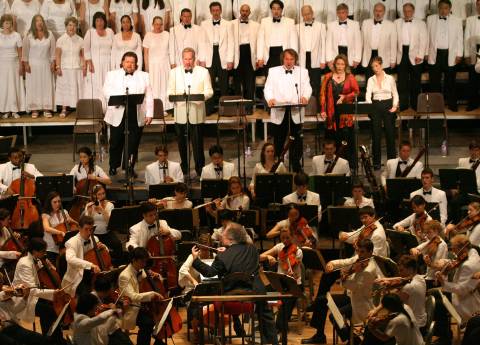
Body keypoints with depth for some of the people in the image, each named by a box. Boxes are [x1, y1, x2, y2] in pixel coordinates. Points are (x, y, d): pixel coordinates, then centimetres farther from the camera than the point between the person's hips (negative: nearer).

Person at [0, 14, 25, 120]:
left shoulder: (16, 35, -1)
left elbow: (20, 52, 2)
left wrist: (21, 66, -2)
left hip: (14, 64, 0)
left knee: (15, 86, 0)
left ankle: (14, 110, 5)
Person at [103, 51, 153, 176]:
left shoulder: (144, 76, 13)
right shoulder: (112, 75, 9)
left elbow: (149, 97, 8)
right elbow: (107, 92, -1)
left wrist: (149, 114, 0)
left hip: (137, 116, 1)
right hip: (118, 115, -1)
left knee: (133, 144, 1)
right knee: (116, 143, 5)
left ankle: (130, 168, 10)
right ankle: (113, 167, 20)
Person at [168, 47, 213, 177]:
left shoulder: (203, 72, 6)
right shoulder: (174, 72, 11)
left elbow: (209, 91, 2)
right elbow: (170, 92, 8)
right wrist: (174, 96, -16)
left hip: (197, 114, -2)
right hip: (180, 114, 2)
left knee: (198, 143, -4)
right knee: (182, 144, 6)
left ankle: (200, 170, 3)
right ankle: (184, 170, 15)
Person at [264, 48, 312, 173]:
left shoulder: (303, 72, 12)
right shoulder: (273, 71, 10)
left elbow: (307, 87, 5)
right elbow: (268, 88, 4)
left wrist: (305, 96, -18)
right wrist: (270, 98, -17)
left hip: (296, 112, 0)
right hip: (279, 112, 0)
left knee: (296, 141, 0)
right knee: (279, 140, 5)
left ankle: (296, 168, 7)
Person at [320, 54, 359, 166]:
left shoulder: (350, 78, 6)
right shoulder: (328, 77, 8)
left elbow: (356, 92, 5)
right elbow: (323, 94, 5)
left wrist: (345, 97, -10)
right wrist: (322, 110, -2)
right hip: (332, 112, 1)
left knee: (347, 137, -4)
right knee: (332, 137, -1)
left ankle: (349, 163, 1)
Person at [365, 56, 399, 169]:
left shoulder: (390, 78, 2)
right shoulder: (371, 80, 5)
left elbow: (395, 94, 5)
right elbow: (368, 94, -8)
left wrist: (395, 106, -10)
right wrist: (369, 104, -27)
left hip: (388, 106, -1)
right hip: (375, 106, 1)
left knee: (390, 133, 1)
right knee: (376, 134, 1)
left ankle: (392, 160, 11)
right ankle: (376, 162, 7)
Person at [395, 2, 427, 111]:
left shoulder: (420, 23, 2)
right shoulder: (397, 23, 9)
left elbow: (423, 40, -2)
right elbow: (394, 39, 6)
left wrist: (420, 55, -10)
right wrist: (394, 54, -2)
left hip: (414, 55, -2)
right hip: (401, 54, 2)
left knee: (415, 81, 5)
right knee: (402, 81, 2)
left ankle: (415, 104, 13)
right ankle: (403, 104, 8)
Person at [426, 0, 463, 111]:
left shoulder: (457, 21, 3)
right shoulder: (430, 19, 5)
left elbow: (460, 38, 5)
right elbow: (427, 36, 7)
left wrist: (459, 55, 0)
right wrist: (426, 53, 3)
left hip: (450, 55, -1)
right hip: (435, 54, 1)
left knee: (450, 81, 5)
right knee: (434, 81, 4)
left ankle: (452, 104, 12)